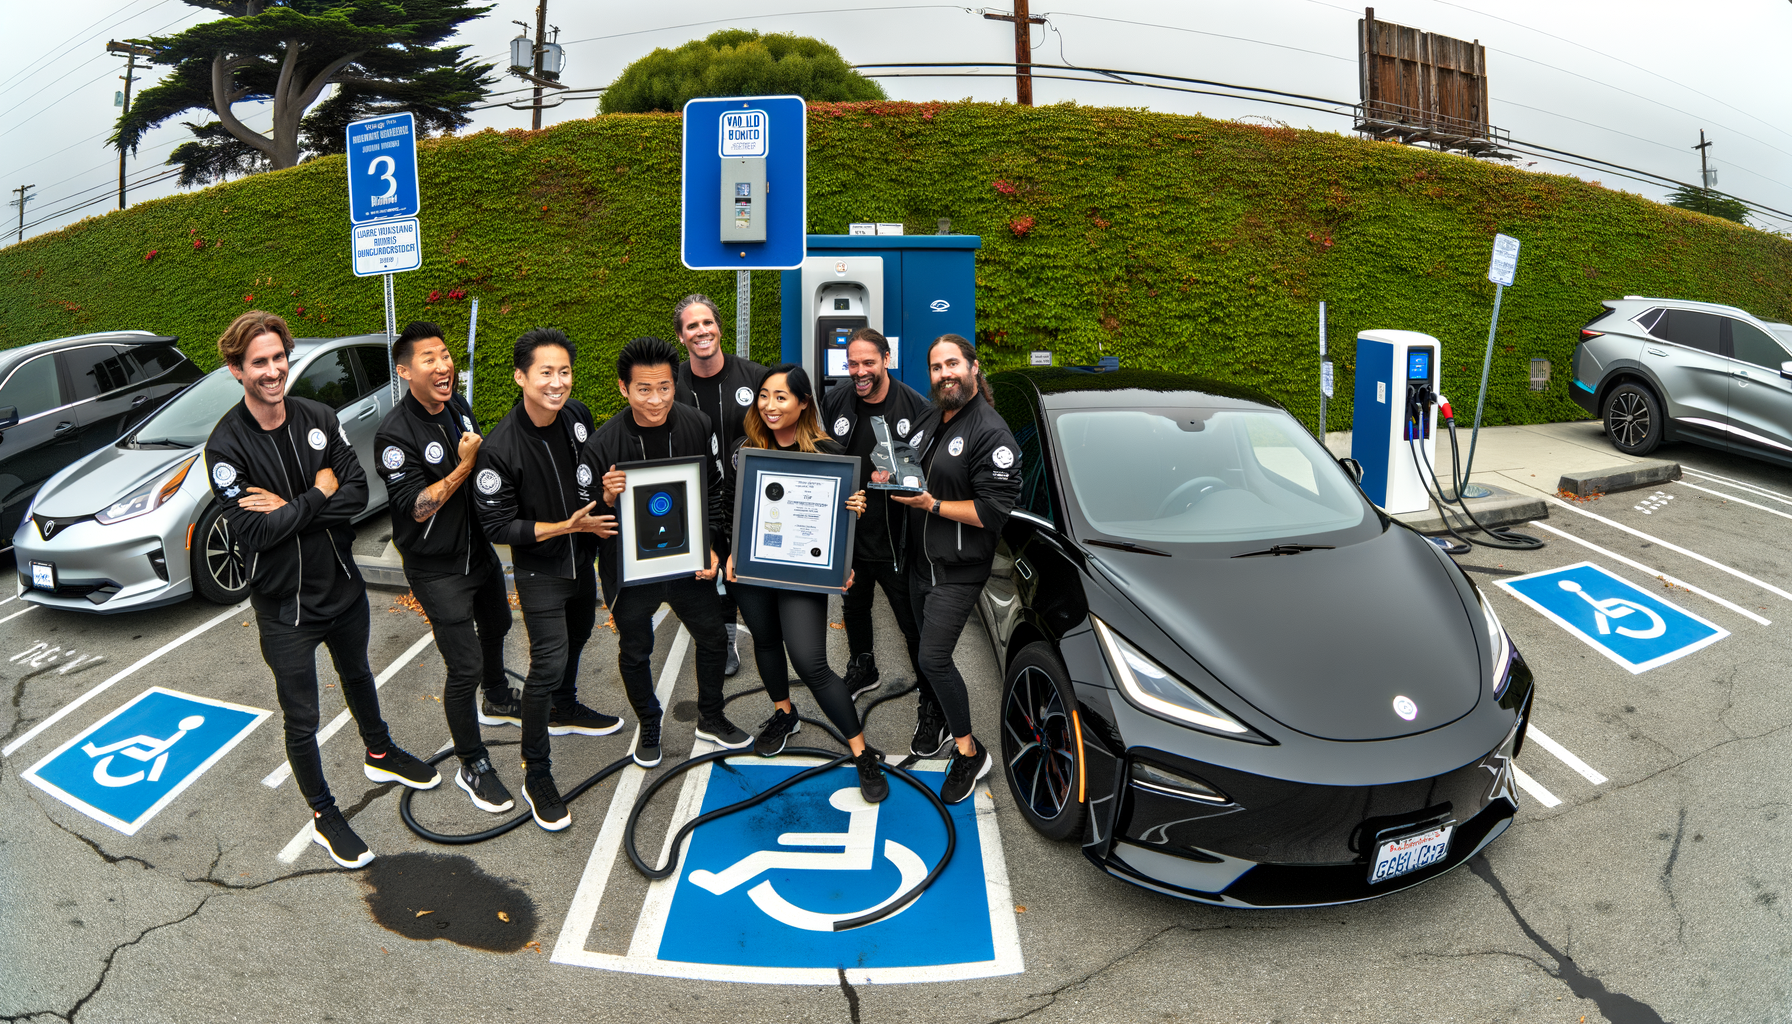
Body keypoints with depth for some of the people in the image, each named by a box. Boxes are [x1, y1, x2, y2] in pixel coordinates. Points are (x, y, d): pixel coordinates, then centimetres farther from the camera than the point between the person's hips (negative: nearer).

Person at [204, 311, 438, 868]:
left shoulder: (318, 418, -6)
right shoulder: (226, 445, -19)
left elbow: (357, 493, -13)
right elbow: (252, 533, -25)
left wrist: (288, 507, -24)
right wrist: (317, 497, -18)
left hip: (343, 584, 5)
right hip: (285, 603, -4)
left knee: (358, 676, 29)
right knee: (301, 719, 8)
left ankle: (380, 755, 54)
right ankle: (323, 817, 28)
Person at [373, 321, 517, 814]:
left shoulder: (458, 405, 0)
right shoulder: (395, 433, -25)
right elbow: (417, 508, -26)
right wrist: (465, 467, -30)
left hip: (478, 547, 8)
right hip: (437, 567, -8)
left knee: (495, 626, 29)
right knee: (465, 667, -6)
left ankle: (497, 700, 57)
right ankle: (472, 766, 12)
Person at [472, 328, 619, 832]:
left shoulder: (578, 415, -9)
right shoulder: (500, 447, -27)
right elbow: (497, 526, -22)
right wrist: (566, 526, -26)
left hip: (582, 558, 7)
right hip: (539, 569, -7)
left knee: (577, 635, 26)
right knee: (548, 663, -8)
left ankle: (565, 711, 54)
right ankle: (536, 774, 8)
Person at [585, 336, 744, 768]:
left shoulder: (697, 426, -10)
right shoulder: (603, 444, -19)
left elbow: (715, 491, 3)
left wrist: (710, 546, -4)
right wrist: (607, 500, -33)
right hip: (630, 567, -2)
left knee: (713, 639, 16)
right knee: (635, 652, 16)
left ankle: (710, 718, 41)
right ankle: (649, 727, 42)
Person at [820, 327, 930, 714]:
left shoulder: (916, 407, -12)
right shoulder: (834, 403, 0)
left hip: (896, 541, -5)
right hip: (847, 535, 5)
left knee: (915, 625, 1)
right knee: (854, 606, 27)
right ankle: (862, 668, 53)